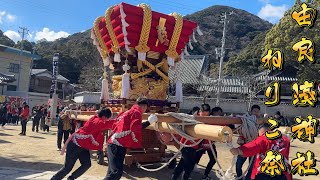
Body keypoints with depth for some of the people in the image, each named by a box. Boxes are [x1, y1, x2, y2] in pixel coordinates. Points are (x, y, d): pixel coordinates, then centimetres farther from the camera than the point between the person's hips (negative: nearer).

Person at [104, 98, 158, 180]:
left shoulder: (127, 112, 23)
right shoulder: (136, 112, -2)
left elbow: (115, 126, 20)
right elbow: (134, 127, -16)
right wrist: (148, 122, -9)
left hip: (113, 143, 10)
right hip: (118, 145, -10)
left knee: (113, 171, 15)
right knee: (117, 172, -10)